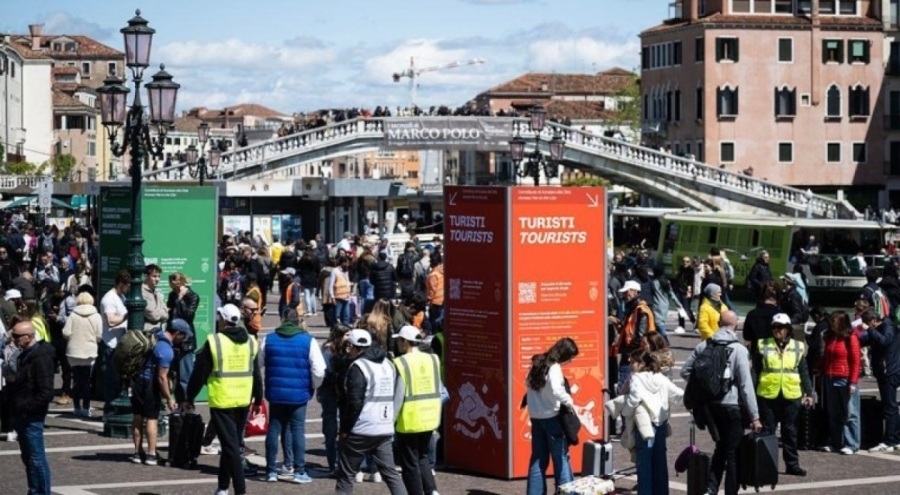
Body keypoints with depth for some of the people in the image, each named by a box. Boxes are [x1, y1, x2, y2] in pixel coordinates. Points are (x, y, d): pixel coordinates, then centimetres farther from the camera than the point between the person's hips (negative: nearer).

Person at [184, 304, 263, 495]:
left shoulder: (214, 342, -10)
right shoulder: (250, 342, 6)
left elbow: (199, 373, -6)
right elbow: (257, 375, 12)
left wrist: (189, 398, 5)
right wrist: (258, 400, 22)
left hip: (221, 402, -5)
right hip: (243, 401, 5)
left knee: (230, 445, -4)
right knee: (233, 443, 17)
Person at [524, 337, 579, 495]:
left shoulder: (539, 363, 9)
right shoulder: (554, 367, -16)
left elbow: (528, 383, 14)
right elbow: (556, 391, -30)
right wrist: (570, 402, -17)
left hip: (535, 416, 8)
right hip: (550, 416, -8)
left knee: (538, 457, 12)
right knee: (561, 456, 0)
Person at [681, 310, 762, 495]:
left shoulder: (704, 346, 0)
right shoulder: (738, 350, -13)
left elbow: (685, 371, 3)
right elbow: (746, 385, -14)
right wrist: (754, 416, -11)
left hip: (709, 405, 5)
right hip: (732, 406, -5)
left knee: (720, 447, 19)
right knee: (733, 452, 5)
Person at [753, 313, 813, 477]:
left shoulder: (798, 347, 7)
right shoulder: (763, 345, 3)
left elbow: (804, 372, 10)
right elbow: (756, 370, 4)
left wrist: (808, 393, 6)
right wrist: (751, 392, 1)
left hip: (791, 396, 1)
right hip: (768, 395, -1)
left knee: (790, 432, 7)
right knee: (767, 431, 3)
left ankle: (792, 464, 13)